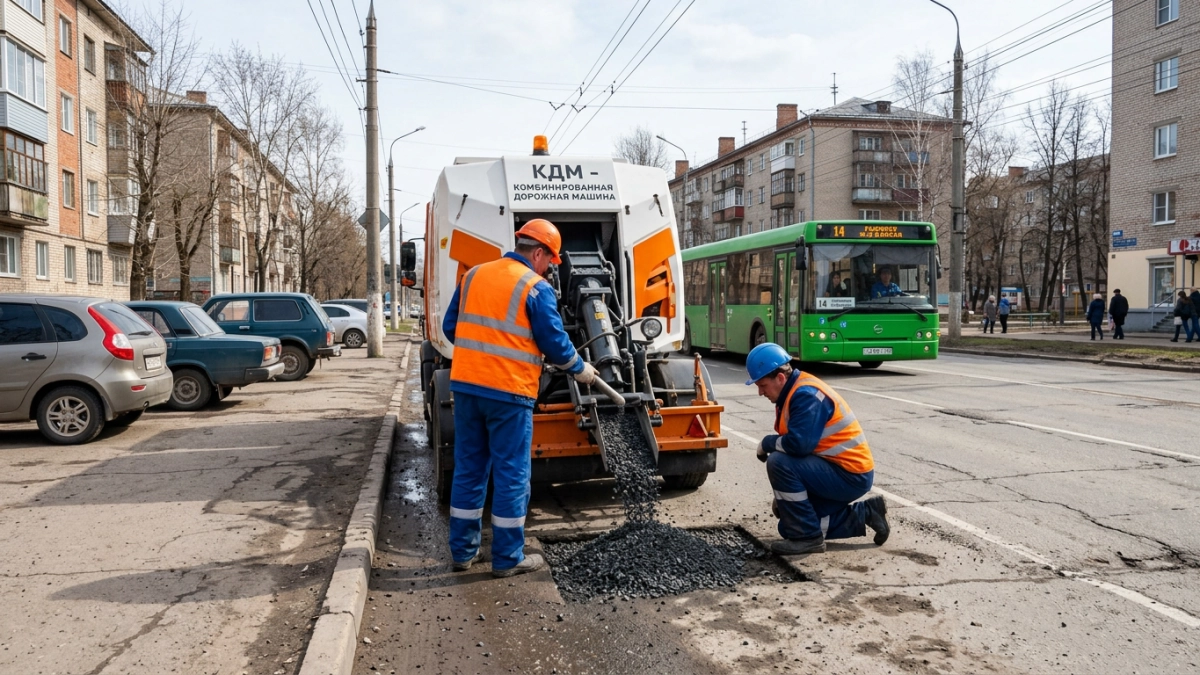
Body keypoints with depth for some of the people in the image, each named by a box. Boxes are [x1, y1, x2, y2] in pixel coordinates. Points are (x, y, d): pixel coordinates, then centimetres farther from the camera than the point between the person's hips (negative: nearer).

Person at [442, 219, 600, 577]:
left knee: (468, 469, 14)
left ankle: (463, 551, 22)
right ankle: (508, 558, 12)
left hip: (466, 386, 6)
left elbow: (450, 327, 14)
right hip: (508, 392, -6)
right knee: (511, 475, 4)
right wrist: (581, 369, 11)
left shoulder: (473, 275, 10)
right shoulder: (537, 288, -7)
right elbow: (555, 343, -6)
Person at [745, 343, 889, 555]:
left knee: (778, 463, -26)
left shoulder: (806, 394, -22)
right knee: (789, 524, 13)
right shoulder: (793, 392, 9)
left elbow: (798, 444, -34)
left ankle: (808, 537, -13)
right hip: (836, 471, 10)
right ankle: (863, 514, 15)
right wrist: (783, 494, 10)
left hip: (851, 475, -10)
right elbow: (795, 450, 13)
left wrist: (766, 443, -14)